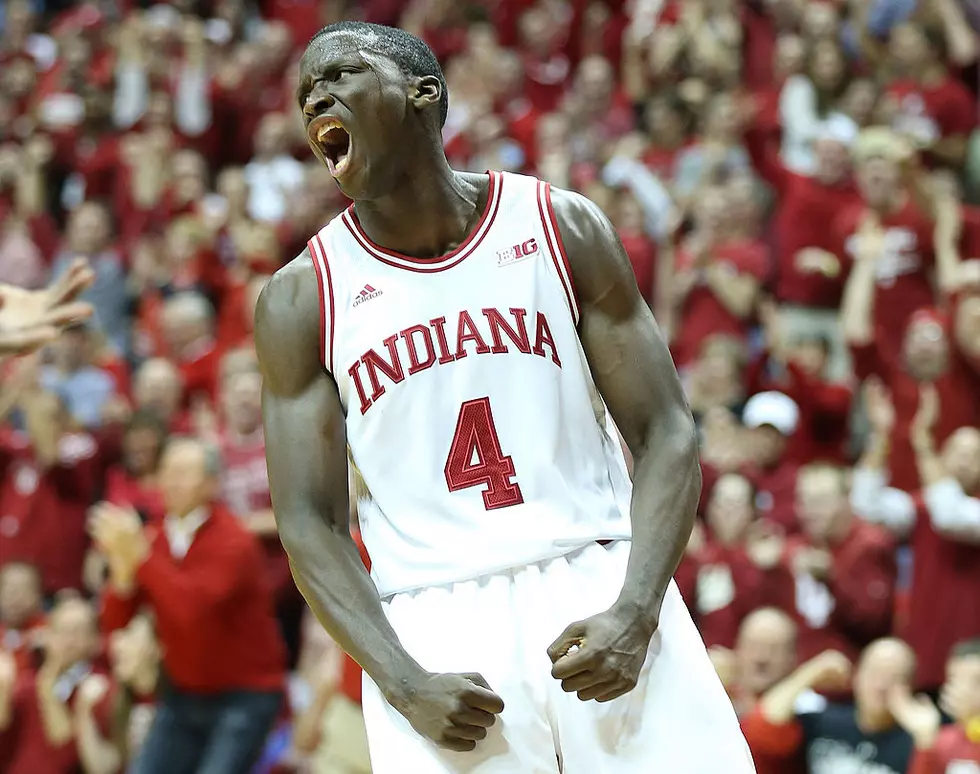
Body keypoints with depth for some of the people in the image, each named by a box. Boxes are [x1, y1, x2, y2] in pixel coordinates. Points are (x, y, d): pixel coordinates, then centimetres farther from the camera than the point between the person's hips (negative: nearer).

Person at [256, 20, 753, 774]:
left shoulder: (563, 227, 3)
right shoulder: (301, 300, 3)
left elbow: (667, 434, 1)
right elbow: (310, 522, 1)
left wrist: (634, 614, -14)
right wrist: (405, 683, -13)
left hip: (596, 596, 0)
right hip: (435, 627, 0)